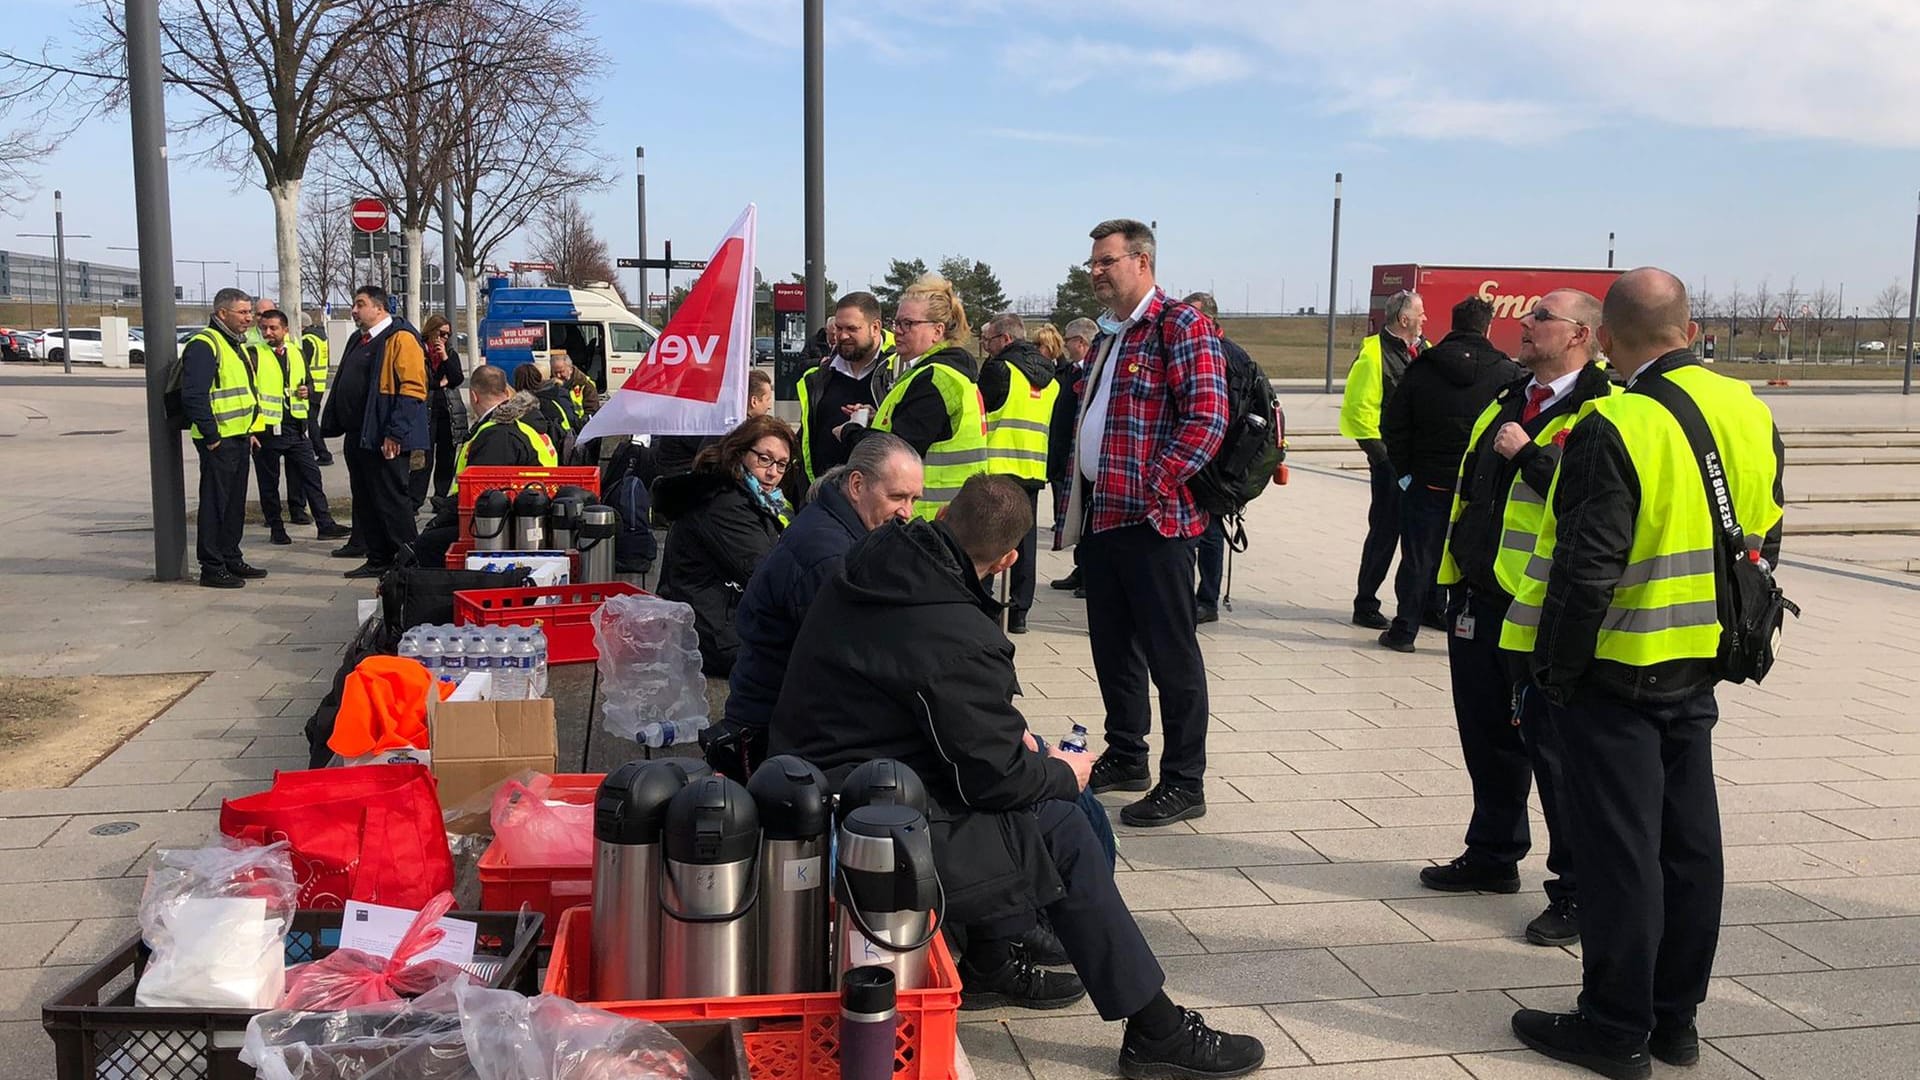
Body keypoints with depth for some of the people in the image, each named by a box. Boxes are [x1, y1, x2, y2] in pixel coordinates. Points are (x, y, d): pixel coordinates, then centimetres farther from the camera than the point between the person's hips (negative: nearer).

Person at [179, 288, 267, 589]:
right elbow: (193, 395, -22)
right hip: (218, 440, -10)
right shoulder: (204, 345, -14)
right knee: (215, 504, -4)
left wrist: (250, 431, 19)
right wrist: (211, 435, -19)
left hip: (239, 437, 10)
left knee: (235, 502, 16)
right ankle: (212, 568, 1)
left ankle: (231, 558, 26)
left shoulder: (237, 344, 17)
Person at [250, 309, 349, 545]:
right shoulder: (255, 354, -6)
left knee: (311, 476, 4)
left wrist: (307, 391, 0)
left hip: (295, 427, 4)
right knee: (269, 483, 7)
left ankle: (325, 525, 8)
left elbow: (309, 381, 25)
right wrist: (251, 428, -15)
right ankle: (276, 529, 18)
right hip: (266, 428, -4)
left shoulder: (297, 352, 10)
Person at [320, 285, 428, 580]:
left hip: (383, 440, -10)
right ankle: (378, 559, 21)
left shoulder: (400, 339, -11)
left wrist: (395, 433, -23)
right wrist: (334, 424, 17)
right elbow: (342, 386, 26)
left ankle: (408, 560, 2)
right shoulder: (359, 341, 18)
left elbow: (412, 389, -18)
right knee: (365, 502, 13)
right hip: (357, 436, 10)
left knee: (391, 499, -5)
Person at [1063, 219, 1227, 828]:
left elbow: (1207, 416, -18)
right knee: (1112, 645, 16)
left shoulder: (1180, 325, -9)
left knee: (1170, 653, -3)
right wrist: (1079, 502, 16)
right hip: (1102, 517, 9)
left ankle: (1183, 784, 5)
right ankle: (1125, 758, 29)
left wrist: (1153, 487, -20)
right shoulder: (1110, 338, 19)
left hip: (1153, 521, -9)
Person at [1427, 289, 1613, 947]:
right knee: (1488, 736, 18)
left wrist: (1528, 456, -23)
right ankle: (1492, 855, 34)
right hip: (1480, 598, 8)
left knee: (1553, 747, -2)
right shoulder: (1507, 401, 16)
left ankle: (1578, 889, 10)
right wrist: (1455, 564, 20)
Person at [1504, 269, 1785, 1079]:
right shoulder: (1751, 414, 4)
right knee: (1688, 840, 15)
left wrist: (1555, 669, -11)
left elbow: (1587, 570, -23)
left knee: (1620, 847, 2)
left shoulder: (1614, 429, -21)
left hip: (1618, 674, -7)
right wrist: (1730, 637, 21)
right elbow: (1761, 543, 12)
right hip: (1699, 670, 7)